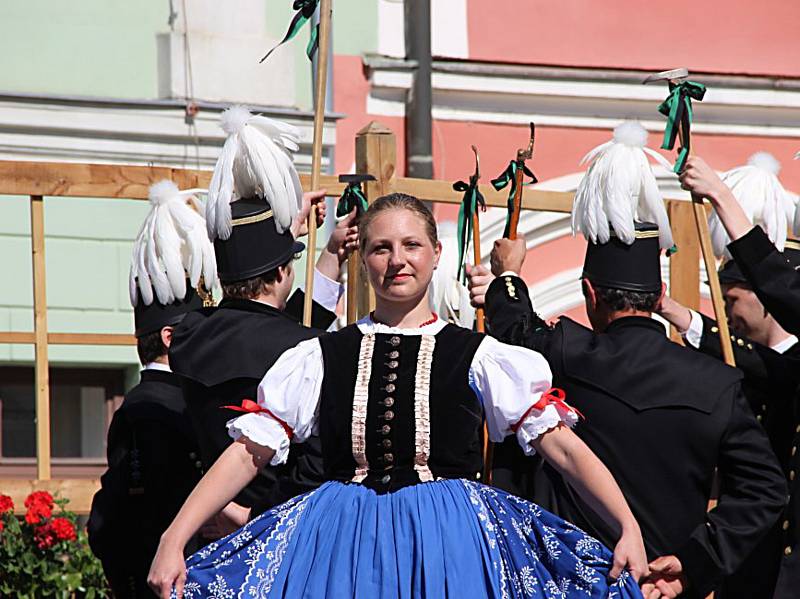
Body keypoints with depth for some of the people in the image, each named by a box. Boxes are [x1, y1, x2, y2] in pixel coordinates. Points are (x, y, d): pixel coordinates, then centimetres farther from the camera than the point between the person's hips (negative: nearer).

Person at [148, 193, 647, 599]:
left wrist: (628, 528, -15)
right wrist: (173, 542, -3)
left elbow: (562, 445, -2)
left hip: (451, 547, -1)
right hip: (345, 544, 1)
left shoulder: (475, 355, 5)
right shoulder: (324, 357, 11)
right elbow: (249, 452, 7)